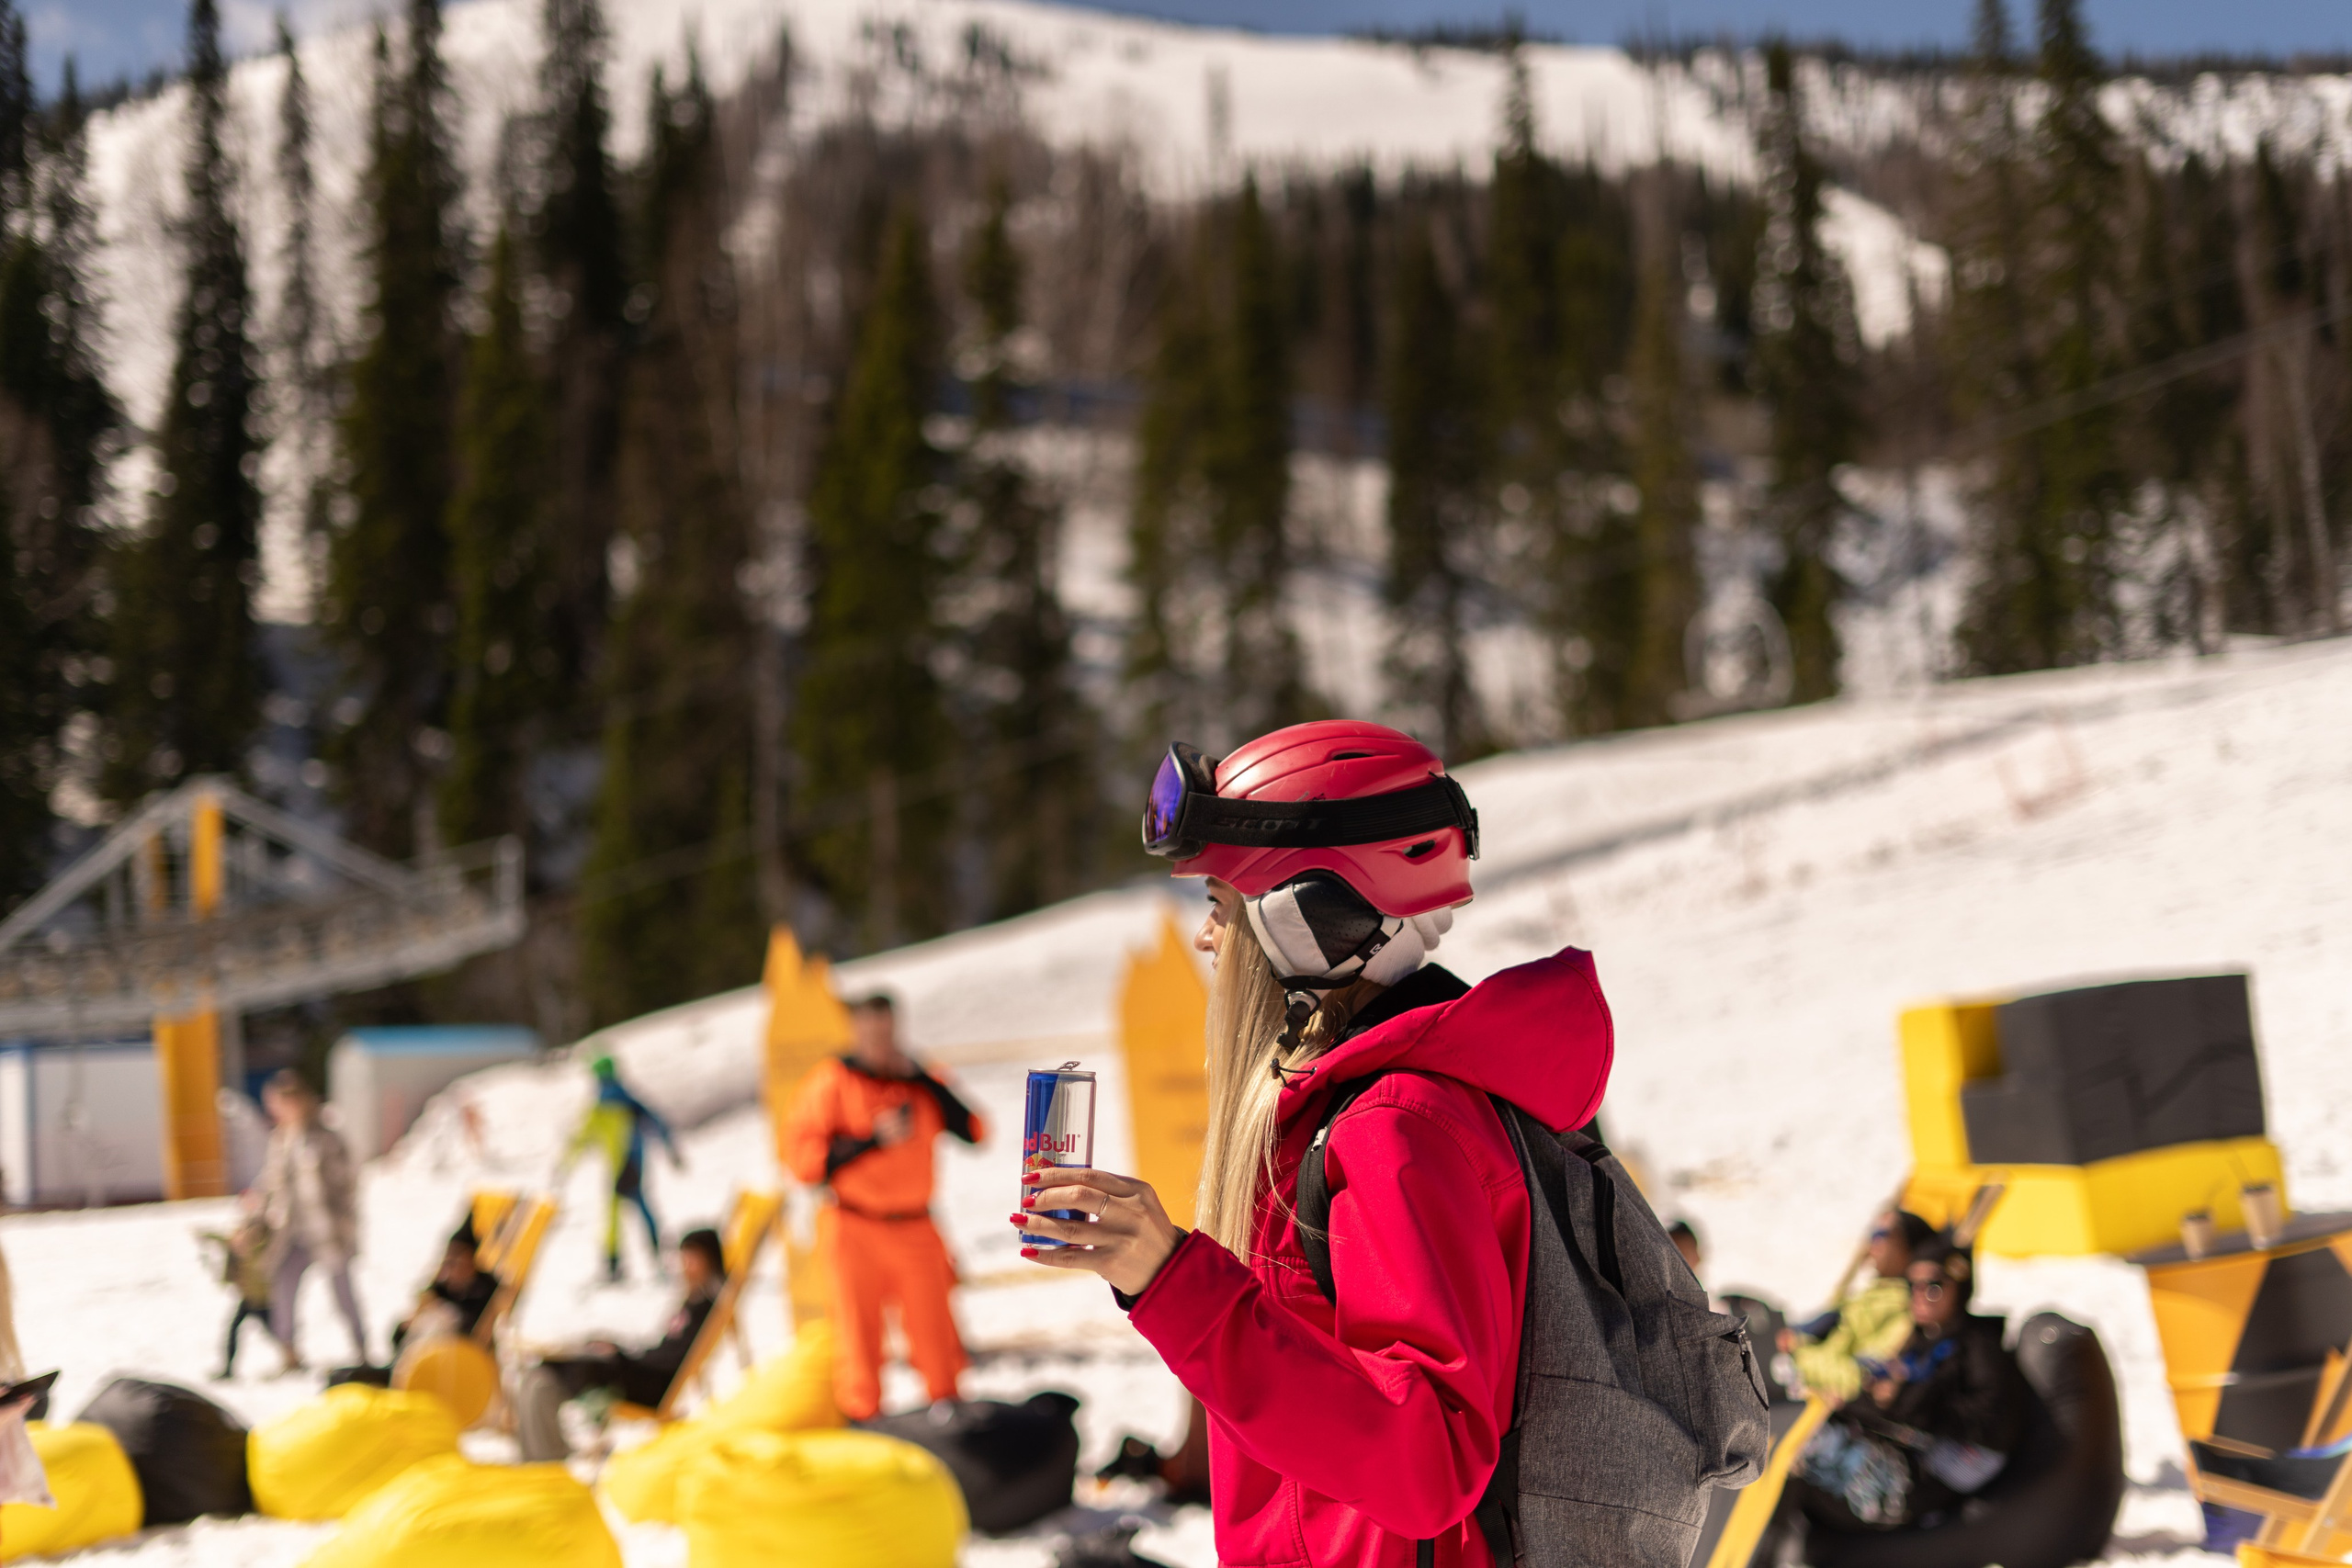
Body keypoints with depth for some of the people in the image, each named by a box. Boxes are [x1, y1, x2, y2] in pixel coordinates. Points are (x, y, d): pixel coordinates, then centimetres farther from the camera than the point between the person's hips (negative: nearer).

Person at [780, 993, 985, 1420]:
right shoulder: (832, 1081, -3)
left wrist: (924, 1080, -8)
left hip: (916, 1230, 3)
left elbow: (973, 1132, -1)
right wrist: (871, 1141, -16)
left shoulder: (920, 1080, 9)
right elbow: (802, 1158, -9)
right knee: (859, 1335, -3)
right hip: (856, 1233, -3)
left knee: (934, 1331, 2)